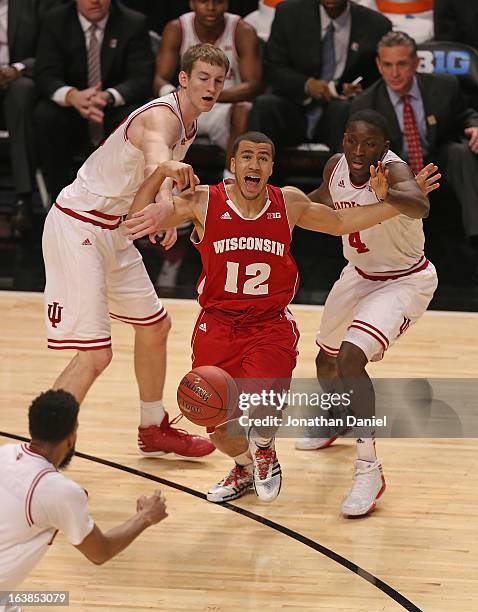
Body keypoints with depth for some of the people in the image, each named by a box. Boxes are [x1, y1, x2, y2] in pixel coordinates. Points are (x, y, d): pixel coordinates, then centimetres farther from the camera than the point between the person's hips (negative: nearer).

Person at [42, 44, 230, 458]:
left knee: (154, 325, 22)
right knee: (95, 354, -17)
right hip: (77, 229, -10)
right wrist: (169, 170, -71)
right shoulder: (162, 117, -21)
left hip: (111, 230, 10)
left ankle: (154, 430, 40)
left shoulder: (188, 125, 8)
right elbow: (154, 159, -47)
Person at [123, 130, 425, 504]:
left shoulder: (289, 204, -3)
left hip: (271, 325, -1)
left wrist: (398, 204, 7)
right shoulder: (204, 203, -9)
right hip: (218, 324, 1)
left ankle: (263, 448, 12)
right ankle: (245, 466, 38)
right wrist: (161, 172, -23)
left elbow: (339, 223, 13)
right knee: (218, 426, 2)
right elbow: (139, 218, -7)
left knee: (262, 408, -26)